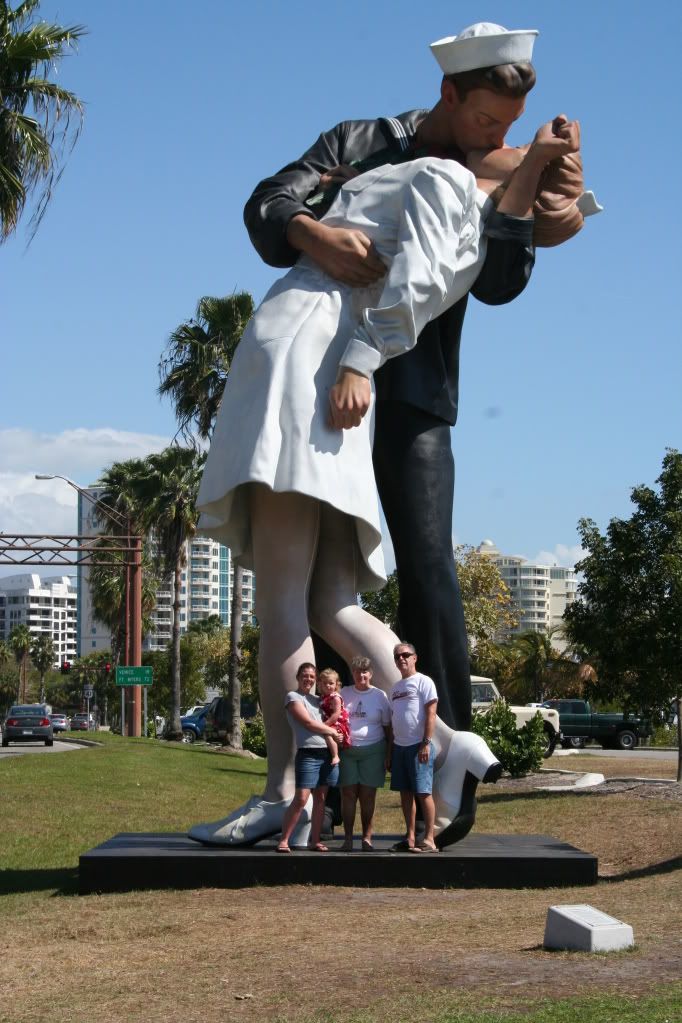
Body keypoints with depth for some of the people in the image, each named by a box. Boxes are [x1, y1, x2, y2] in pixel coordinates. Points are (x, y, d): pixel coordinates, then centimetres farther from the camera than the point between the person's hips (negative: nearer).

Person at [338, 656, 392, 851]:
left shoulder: (380, 695, 5)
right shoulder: (344, 693, 9)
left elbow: (387, 727, 8)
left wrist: (388, 754, 3)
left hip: (372, 750, -1)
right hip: (346, 749, 1)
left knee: (368, 795, 0)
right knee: (348, 793, -2)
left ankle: (367, 839, 5)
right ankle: (348, 839, 3)